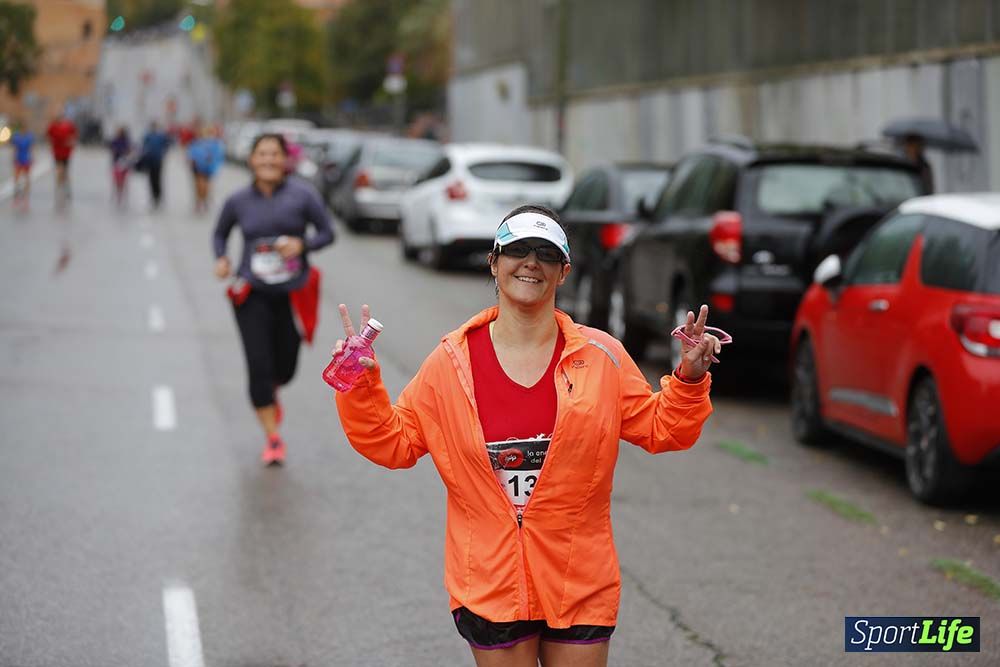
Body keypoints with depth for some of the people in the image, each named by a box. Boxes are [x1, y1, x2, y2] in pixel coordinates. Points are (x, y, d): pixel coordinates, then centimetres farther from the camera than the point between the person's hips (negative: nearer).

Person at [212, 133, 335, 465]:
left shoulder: (302, 195, -5)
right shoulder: (238, 201, 1)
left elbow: (327, 232, -1)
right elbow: (220, 233, 16)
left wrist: (302, 244, -19)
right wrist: (221, 259, -3)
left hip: (292, 294, 0)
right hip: (252, 294, 0)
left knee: (285, 368, 10)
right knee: (259, 365, -9)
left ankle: (270, 393, 48)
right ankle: (272, 438, 1)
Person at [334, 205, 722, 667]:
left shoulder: (600, 357, -2)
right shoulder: (452, 362, -2)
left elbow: (659, 429, 5)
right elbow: (394, 441, 4)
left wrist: (689, 378, -10)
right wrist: (361, 386, -8)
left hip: (579, 587, 0)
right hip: (489, 585, 0)